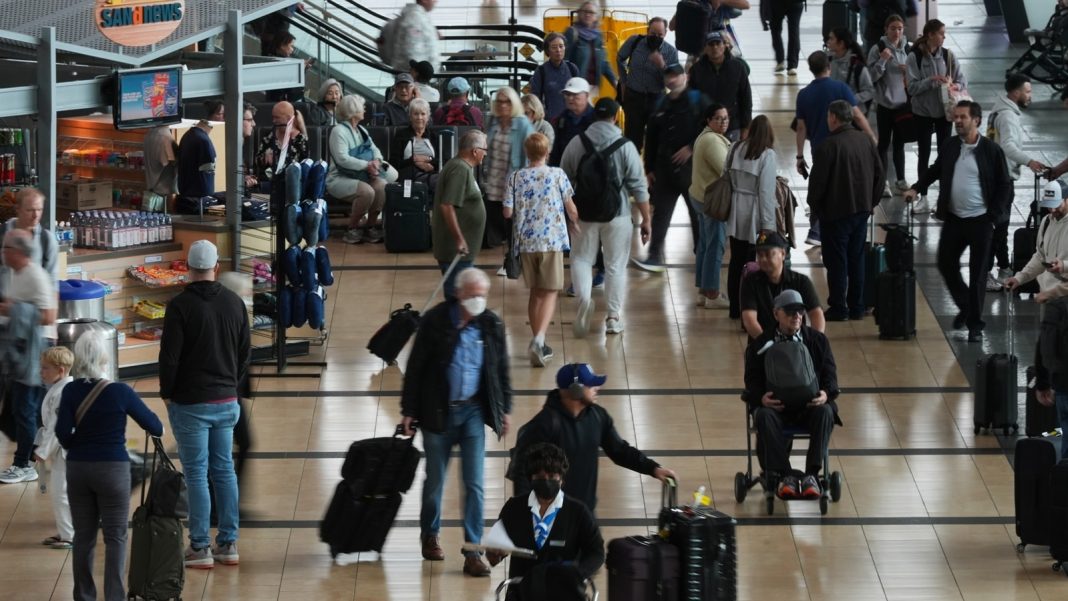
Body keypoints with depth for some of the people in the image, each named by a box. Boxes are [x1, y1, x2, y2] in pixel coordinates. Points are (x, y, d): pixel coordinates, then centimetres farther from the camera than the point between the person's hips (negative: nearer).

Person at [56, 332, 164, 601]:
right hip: (113, 468, -3)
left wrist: (75, 448, 9)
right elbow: (155, 427, -6)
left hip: (78, 468, 3)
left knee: (83, 536, 12)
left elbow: (62, 432, -12)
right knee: (116, 537, 4)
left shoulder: (71, 391, -5)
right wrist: (159, 428, 16)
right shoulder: (120, 392, -11)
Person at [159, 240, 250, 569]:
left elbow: (169, 356, -13)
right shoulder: (234, 303, 3)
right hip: (227, 402, 5)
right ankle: (228, 544, 14)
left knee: (196, 473, 0)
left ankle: (200, 548, 1)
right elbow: (245, 353, 10)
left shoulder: (180, 305, -14)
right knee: (224, 470, 12)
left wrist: (167, 393, 1)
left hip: (190, 403, -5)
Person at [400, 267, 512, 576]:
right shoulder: (434, 321, -9)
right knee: (435, 480, 11)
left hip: (473, 411, 1)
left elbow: (501, 369, 10)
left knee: (474, 484, -5)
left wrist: (505, 409, 11)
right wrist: (408, 410, -4)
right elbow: (415, 367, -4)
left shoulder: (492, 325, -1)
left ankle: (473, 552, -2)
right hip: (437, 411, -1)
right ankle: (430, 535, 35)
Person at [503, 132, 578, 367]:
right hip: (552, 240, -3)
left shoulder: (516, 178, 1)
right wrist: (575, 223, 22)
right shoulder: (557, 174, -3)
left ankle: (538, 344, 21)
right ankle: (539, 338, -22)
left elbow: (508, 212, -1)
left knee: (535, 292, 17)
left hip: (526, 242, 3)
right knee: (550, 293, -2)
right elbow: (571, 208, 0)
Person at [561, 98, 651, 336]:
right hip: (618, 214, -1)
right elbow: (638, 186, -6)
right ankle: (613, 317, 9)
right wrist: (646, 219, 1)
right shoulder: (624, 146, -7)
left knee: (581, 259, 11)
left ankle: (584, 298, -16)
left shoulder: (576, 144, -1)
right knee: (616, 265, 8)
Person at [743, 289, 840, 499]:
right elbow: (752, 381, 4)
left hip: (810, 404, 1)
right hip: (775, 405, -1)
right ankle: (783, 476, -37)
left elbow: (830, 376, 9)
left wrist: (826, 394, -16)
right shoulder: (760, 346, 10)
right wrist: (761, 398, -21)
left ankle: (812, 475, -36)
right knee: (764, 417, -35)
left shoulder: (818, 340, 14)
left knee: (825, 412, -33)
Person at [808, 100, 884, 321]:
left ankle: (838, 309, 4)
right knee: (857, 259, 14)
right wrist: (871, 202, 18)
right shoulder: (866, 141, 2)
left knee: (836, 261, 1)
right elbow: (880, 175, 9)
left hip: (836, 212, -6)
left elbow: (818, 181, -15)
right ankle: (857, 307, 18)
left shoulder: (828, 146, -18)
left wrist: (815, 206, 1)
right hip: (862, 210, 6)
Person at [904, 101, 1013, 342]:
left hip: (980, 221, -5)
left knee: (978, 274, 2)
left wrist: (993, 217, -10)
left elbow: (1005, 186, -4)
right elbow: (935, 171, 19)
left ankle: (975, 324, 12)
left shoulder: (991, 150, -9)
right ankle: (965, 306, 32)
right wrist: (917, 188, 4)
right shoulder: (950, 147, 3)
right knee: (946, 264, 9)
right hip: (954, 219, 5)